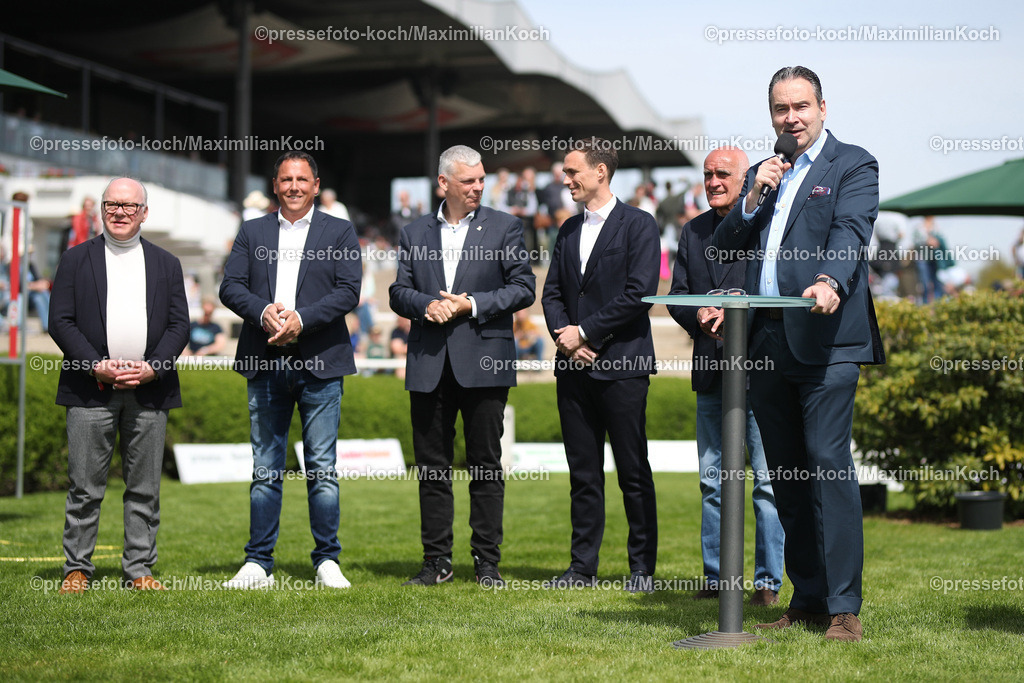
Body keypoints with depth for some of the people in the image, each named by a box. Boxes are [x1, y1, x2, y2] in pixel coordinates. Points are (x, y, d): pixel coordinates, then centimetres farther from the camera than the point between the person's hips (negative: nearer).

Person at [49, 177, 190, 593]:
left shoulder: (166, 264, 13)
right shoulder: (76, 259, 8)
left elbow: (179, 325, 7)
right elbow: (60, 321, 1)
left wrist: (152, 367, -8)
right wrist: (97, 366, -11)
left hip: (149, 391, 2)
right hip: (90, 390, -2)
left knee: (144, 488, 4)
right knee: (85, 487, -1)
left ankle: (140, 570, 11)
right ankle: (77, 569, 7)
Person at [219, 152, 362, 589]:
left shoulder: (339, 232, 8)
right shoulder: (252, 232, 15)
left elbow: (348, 291, -3)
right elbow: (230, 287, 4)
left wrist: (301, 318, -15)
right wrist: (263, 311, -15)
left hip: (320, 362, -2)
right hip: (265, 363, 2)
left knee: (322, 468, -1)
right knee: (265, 469, 4)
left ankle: (326, 562, 7)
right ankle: (258, 564, 8)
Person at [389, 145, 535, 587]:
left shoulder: (505, 227, 5)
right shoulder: (414, 233, 12)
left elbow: (522, 289, 0)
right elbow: (399, 292, 10)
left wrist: (471, 304, -11)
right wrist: (427, 305, -11)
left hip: (484, 361, -2)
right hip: (429, 364, 3)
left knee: (485, 465, 1)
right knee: (431, 466, 5)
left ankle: (487, 562, 7)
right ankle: (436, 562, 12)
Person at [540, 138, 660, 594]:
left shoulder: (638, 225, -3)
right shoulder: (569, 231, 17)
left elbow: (639, 294, -12)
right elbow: (552, 292, 15)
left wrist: (585, 331, -11)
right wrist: (565, 338, -4)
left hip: (621, 366, -6)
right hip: (574, 367, 6)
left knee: (633, 473, -2)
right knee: (583, 472, 8)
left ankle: (642, 568, 5)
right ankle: (583, 566, 14)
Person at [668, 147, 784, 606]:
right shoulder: (693, 231, 16)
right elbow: (677, 295, 13)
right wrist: (700, 317, -8)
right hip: (710, 368, 6)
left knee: (767, 478, -4)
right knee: (712, 478, 10)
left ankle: (767, 580, 3)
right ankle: (716, 576, 18)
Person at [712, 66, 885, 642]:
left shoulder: (853, 165, 3)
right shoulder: (763, 175, 22)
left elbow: (850, 232, -14)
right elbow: (723, 250, 17)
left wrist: (829, 282, -34)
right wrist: (752, 197, 0)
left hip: (824, 338, -6)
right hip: (766, 344, 6)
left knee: (829, 464, -11)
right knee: (786, 474, 8)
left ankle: (844, 606, -9)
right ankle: (808, 599, 15)